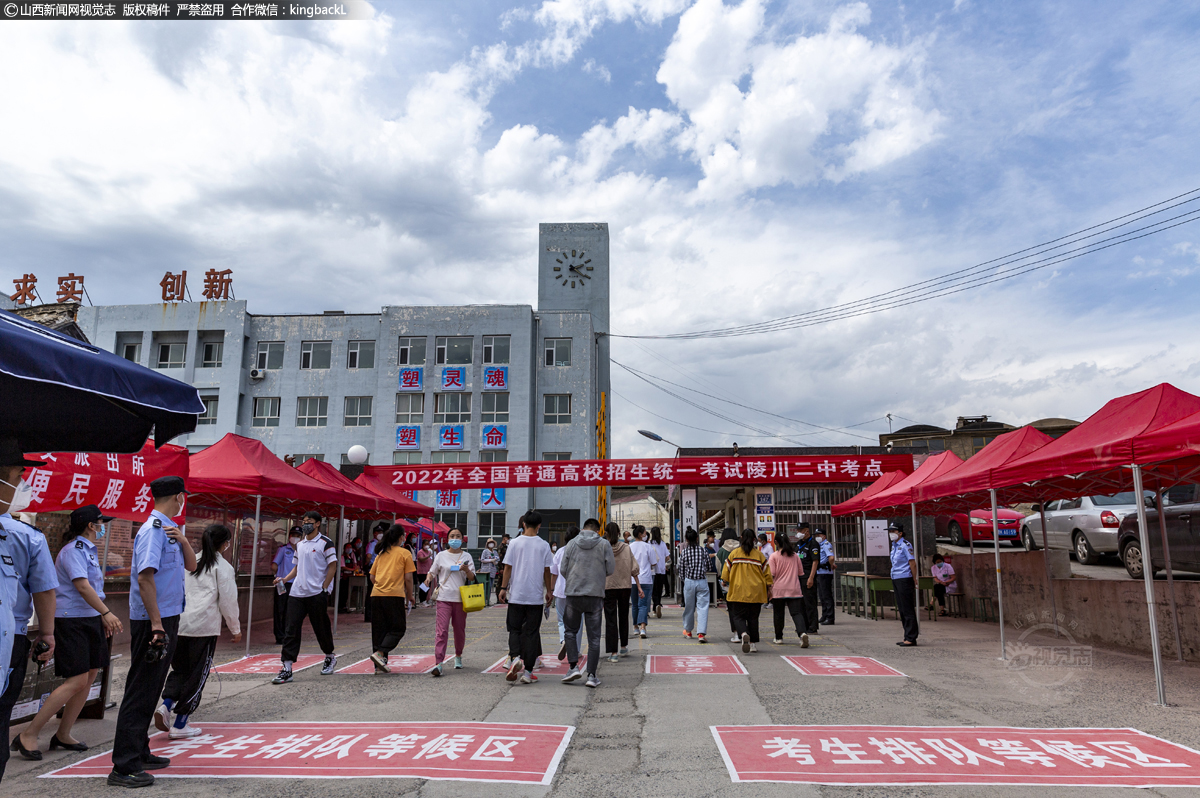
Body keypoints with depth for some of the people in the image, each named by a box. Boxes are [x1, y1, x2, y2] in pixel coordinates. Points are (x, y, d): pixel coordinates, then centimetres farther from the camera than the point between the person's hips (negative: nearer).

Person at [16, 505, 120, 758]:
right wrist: (107, 612, -27)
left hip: (90, 619, 10)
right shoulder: (73, 550, -14)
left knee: (90, 677, 9)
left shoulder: (88, 549, 15)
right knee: (76, 681, -11)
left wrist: (103, 617, 22)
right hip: (71, 621, -9)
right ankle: (28, 735, 0)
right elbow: (81, 586, -23)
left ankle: (63, 735, 20)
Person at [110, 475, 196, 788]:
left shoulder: (171, 529, 12)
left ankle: (139, 753, 27)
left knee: (151, 689, 16)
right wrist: (156, 623, -24)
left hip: (167, 618, 10)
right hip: (152, 620, -10)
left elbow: (191, 566, 14)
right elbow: (145, 577, -22)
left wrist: (183, 541, -5)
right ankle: (123, 767, 0)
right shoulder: (153, 529, -16)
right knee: (140, 691, -5)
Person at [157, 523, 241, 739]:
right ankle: (179, 725, 10)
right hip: (204, 626, -5)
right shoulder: (223, 567, -3)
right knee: (197, 675, 6)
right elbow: (228, 601, -2)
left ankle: (166, 704, -4)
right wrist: (235, 629, 10)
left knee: (180, 669, 19)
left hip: (179, 624, 5)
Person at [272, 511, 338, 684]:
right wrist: (284, 579, 7)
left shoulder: (325, 543, -5)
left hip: (317, 594, -6)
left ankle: (330, 657, 30)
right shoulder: (299, 545, 16)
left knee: (321, 628, 7)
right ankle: (287, 669, -1)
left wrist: (324, 588, -12)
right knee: (291, 630, -2)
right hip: (296, 593, 6)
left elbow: (332, 567, -8)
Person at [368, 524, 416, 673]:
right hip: (395, 595, -6)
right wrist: (410, 595, 9)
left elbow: (372, 577, 17)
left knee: (379, 630, 11)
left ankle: (379, 666, 10)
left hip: (377, 595, 6)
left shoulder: (381, 553, 15)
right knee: (398, 628, 4)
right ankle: (379, 653, -15)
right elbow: (408, 578, -2)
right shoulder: (405, 553, 1)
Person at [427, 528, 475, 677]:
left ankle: (458, 656, 32)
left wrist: (466, 570, -16)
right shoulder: (441, 556, 7)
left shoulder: (466, 557, 8)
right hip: (443, 597, -1)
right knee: (442, 630, -11)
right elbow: (432, 572, 16)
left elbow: (472, 577, 5)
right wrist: (428, 581, -5)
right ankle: (438, 663, -13)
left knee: (460, 629, 10)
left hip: (460, 597, 1)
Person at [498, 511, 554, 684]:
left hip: (516, 595, 0)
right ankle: (527, 671, 7)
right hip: (536, 596, 0)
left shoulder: (515, 543, -2)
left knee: (514, 629, 12)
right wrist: (549, 591, 13)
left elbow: (508, 568, -2)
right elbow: (547, 571, 3)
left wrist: (503, 588, 7)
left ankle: (515, 658, -12)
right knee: (532, 632, 6)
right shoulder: (544, 545, -1)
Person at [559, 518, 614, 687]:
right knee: (594, 637, 6)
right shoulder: (604, 544, 0)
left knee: (571, 631, 16)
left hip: (573, 594, 1)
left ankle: (574, 667, 5)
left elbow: (563, 569, 4)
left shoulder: (571, 543, 4)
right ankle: (592, 675, 6)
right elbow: (610, 569, 1)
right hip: (595, 595, -1)